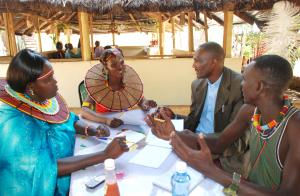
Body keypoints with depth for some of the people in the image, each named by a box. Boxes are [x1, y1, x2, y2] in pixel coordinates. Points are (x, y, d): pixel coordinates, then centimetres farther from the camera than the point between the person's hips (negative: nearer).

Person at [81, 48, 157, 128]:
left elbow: (142, 102, 0)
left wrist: (146, 104, -23)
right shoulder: (98, 86, -16)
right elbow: (84, 112, -25)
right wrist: (106, 120, -40)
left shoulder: (130, 83, -7)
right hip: (103, 126, -3)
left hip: (124, 123, 3)